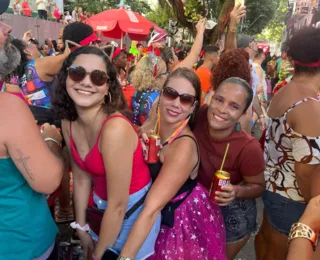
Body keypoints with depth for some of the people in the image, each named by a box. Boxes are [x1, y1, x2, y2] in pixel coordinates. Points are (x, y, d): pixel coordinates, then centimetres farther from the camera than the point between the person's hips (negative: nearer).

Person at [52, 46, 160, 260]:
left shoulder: (115, 128, -31)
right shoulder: (68, 122, -9)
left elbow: (119, 205, -24)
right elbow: (82, 177, 2)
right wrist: (82, 228, 8)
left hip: (133, 209, -6)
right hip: (102, 208, 6)